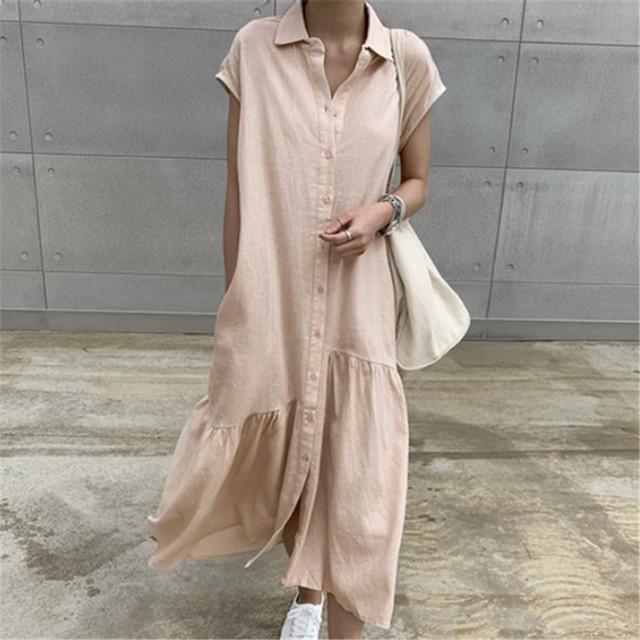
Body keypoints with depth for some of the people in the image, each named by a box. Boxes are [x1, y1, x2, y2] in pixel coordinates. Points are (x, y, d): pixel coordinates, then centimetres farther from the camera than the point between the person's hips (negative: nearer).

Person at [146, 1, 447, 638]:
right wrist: (233, 305, 2)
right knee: (276, 466, 16)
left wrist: (382, 211, -12)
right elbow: (239, 190, 1)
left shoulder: (407, 59, 1)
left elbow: (417, 182, 11)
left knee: (356, 478, 3)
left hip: (357, 309, 0)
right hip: (271, 305, 1)